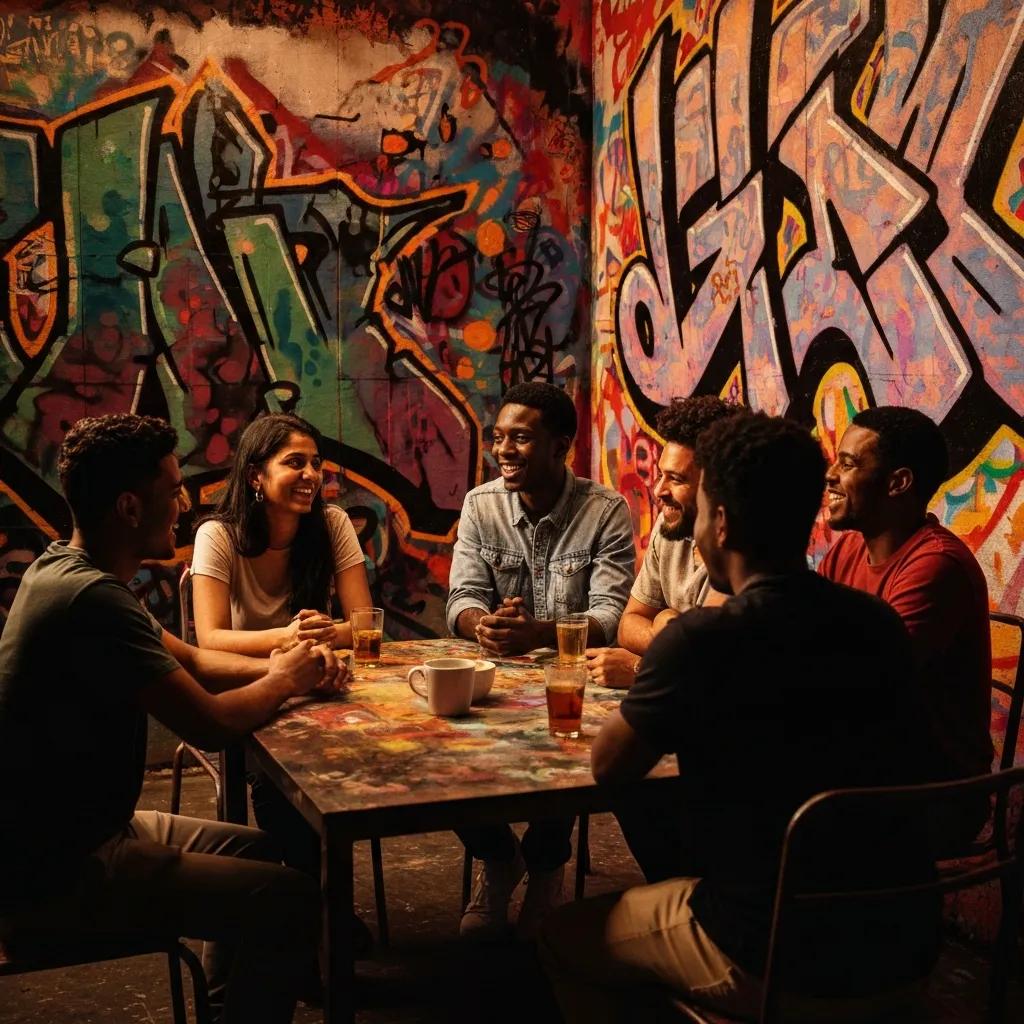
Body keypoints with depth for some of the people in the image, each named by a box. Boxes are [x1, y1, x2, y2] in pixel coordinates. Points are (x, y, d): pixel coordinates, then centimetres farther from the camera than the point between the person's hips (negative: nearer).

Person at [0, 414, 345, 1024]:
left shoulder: (65, 568, 6)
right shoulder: (92, 598, -27)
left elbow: (190, 660, 14)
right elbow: (211, 724, -25)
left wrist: (281, 668, -2)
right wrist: (283, 681, -5)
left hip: (73, 827, 11)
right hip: (55, 874, -11)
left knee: (258, 852, 20)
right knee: (290, 900, -15)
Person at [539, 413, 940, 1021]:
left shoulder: (702, 640, -22)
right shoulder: (881, 626, -4)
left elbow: (609, 766, -7)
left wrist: (652, 709, 11)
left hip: (774, 958, -6)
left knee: (565, 935, 18)